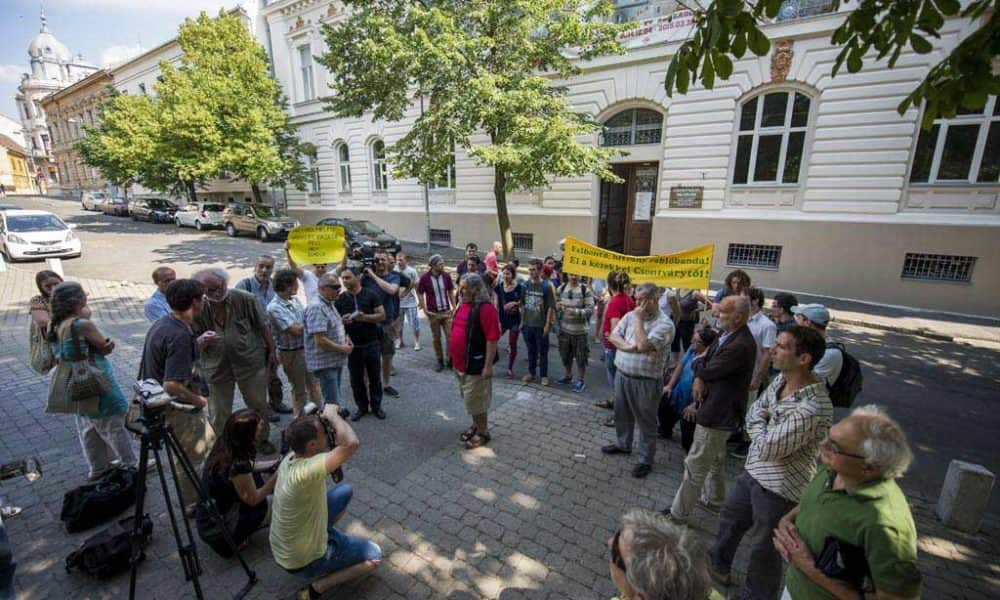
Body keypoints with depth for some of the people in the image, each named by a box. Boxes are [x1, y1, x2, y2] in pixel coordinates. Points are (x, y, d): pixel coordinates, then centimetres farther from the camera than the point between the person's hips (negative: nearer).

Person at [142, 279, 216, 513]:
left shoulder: (163, 323, 0)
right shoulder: (179, 335, -30)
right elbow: (172, 386, -33)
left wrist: (197, 344, 6)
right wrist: (198, 400, -17)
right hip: (176, 408, -10)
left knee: (208, 441, 25)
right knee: (191, 455, 11)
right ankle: (191, 505, 31)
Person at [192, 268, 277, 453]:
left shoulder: (245, 299, -12)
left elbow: (263, 326, -1)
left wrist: (271, 351, 4)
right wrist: (203, 341, -25)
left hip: (251, 363, 0)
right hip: (217, 367, 1)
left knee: (258, 406, 14)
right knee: (218, 414, 9)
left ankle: (262, 439, 37)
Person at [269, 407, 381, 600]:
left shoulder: (290, 458, -13)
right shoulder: (304, 471, -40)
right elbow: (352, 443, -51)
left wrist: (326, 420, -9)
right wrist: (332, 415, -34)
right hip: (302, 562, -7)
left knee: (345, 490, 14)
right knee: (374, 556, 4)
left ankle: (323, 534, 23)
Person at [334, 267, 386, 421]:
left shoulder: (371, 295, -4)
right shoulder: (339, 300, 2)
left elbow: (382, 315, -7)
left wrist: (364, 317, -22)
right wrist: (342, 321, -16)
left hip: (371, 344, -2)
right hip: (352, 346, 2)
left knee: (375, 377, 9)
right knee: (356, 379, 10)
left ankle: (376, 405, 26)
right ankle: (362, 407, 28)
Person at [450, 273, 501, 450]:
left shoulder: (485, 308, -20)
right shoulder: (462, 305, 8)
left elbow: (492, 339, -22)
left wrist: (488, 366, -23)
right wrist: (454, 359, 18)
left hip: (475, 365, -8)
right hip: (461, 363, 8)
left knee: (475, 401, 4)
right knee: (469, 399, 21)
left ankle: (483, 432, 22)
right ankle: (476, 425, 39)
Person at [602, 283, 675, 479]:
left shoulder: (665, 324, -16)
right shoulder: (631, 315, 4)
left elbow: (643, 345, -27)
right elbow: (613, 336, 1)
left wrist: (639, 319, -19)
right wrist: (629, 346, -17)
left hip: (646, 381, -6)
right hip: (621, 374, 7)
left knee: (646, 421, 8)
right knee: (622, 413, 22)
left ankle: (646, 460, 24)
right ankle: (623, 444, 44)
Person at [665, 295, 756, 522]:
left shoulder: (740, 346, -29)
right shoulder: (727, 336, 3)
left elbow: (706, 371, -22)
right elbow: (703, 365, 5)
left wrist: (699, 375, 0)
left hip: (717, 416, -10)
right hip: (716, 411, 10)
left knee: (695, 467, 3)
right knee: (715, 460, 27)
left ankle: (678, 513, 17)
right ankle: (714, 500, 47)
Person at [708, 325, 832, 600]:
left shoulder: (811, 408, -34)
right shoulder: (781, 380, -7)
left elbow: (766, 449, -27)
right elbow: (753, 411, 6)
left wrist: (759, 424, -10)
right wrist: (762, 426, -14)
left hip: (779, 487, -9)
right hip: (754, 472, 9)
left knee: (763, 549, 15)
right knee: (730, 518, 28)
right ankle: (718, 566, 54)